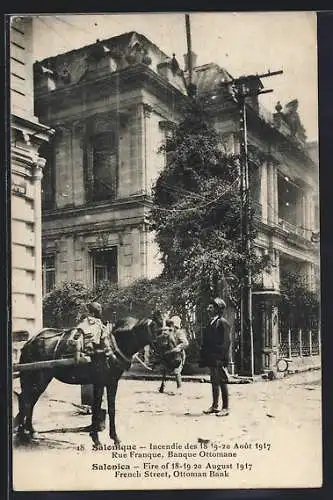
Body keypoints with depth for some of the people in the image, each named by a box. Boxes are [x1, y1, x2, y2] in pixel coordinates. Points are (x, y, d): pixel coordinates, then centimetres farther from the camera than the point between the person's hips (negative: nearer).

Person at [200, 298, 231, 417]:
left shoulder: (223, 322, -11)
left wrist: (222, 358, -20)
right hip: (211, 359, 9)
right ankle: (215, 406, 23)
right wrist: (204, 357, 13)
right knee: (214, 382, 15)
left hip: (219, 359, -9)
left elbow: (226, 342, -15)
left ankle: (225, 408, 3)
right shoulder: (210, 323, 14)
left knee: (222, 382, -3)